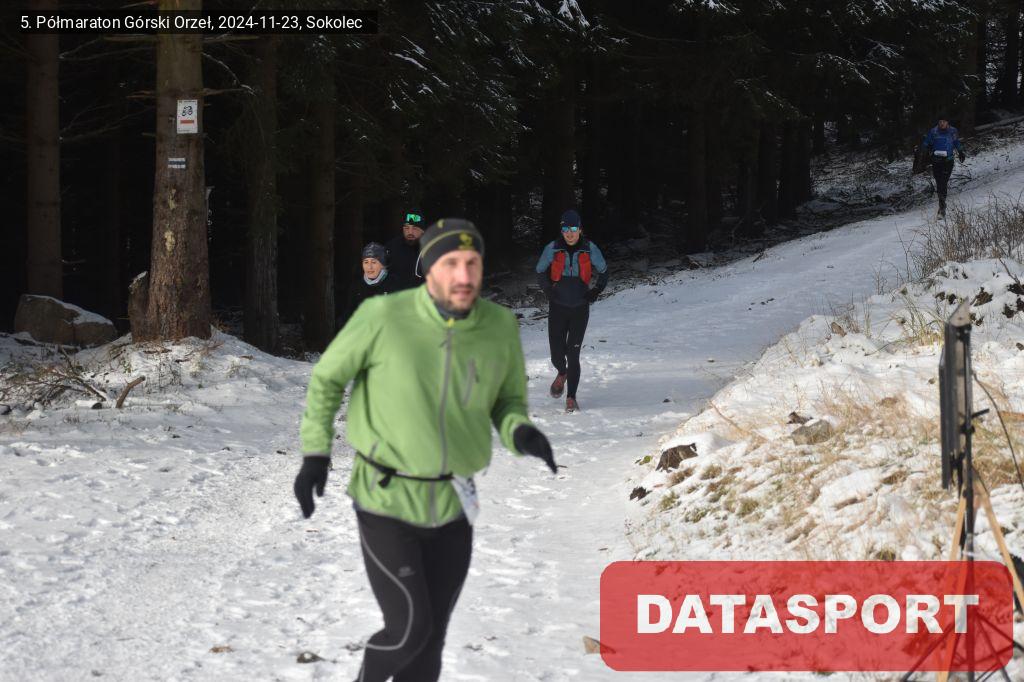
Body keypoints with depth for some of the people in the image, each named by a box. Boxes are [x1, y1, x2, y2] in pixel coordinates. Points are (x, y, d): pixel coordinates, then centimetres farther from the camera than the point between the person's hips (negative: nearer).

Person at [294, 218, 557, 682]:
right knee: (408, 629, -10)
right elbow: (328, 377, -2)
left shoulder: (500, 327, -7)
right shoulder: (385, 317, -17)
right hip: (386, 503, -4)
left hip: (452, 507, 4)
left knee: (430, 638, 11)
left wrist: (521, 434, -15)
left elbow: (508, 400, 7)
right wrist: (315, 454, -5)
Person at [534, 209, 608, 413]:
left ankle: (571, 398, 0)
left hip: (580, 309, -1)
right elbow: (540, 272, 12)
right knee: (557, 354, 1)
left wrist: (595, 292, 0)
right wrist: (550, 291, -1)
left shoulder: (589, 249, -6)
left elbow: (603, 272, 11)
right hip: (557, 308, 1)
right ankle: (562, 373, 37)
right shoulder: (552, 249, -5)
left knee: (573, 354, -7)